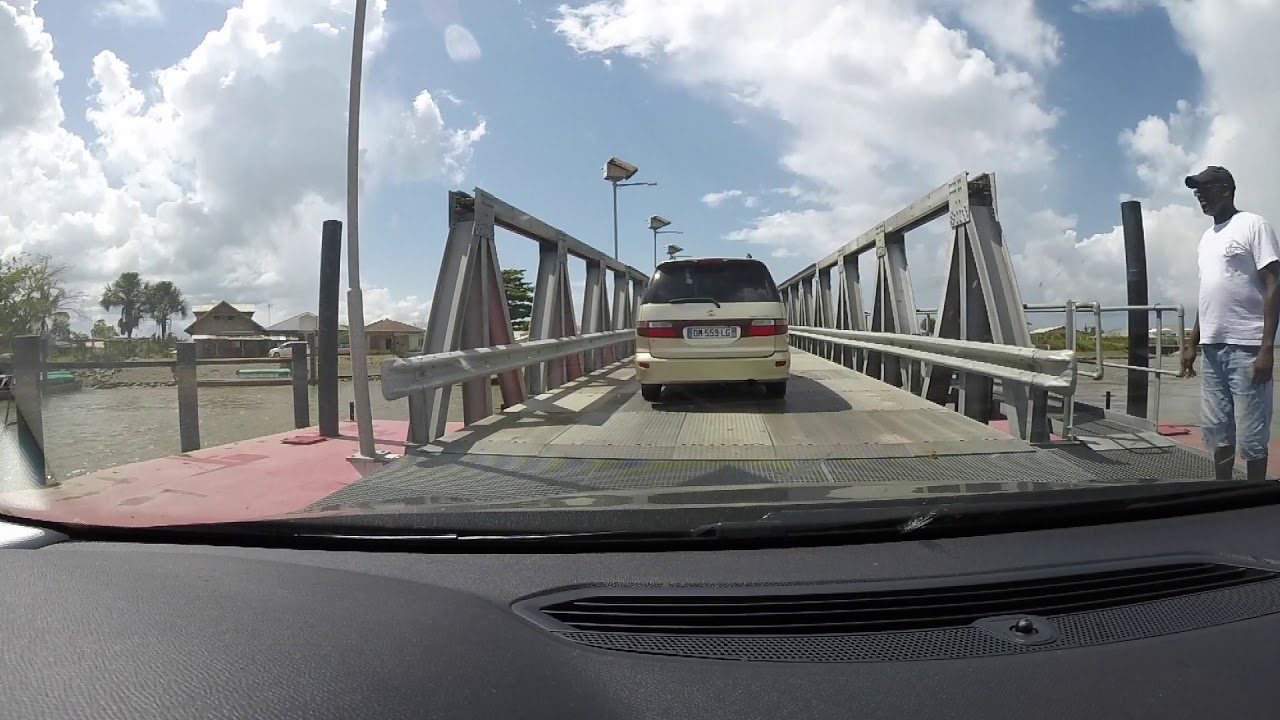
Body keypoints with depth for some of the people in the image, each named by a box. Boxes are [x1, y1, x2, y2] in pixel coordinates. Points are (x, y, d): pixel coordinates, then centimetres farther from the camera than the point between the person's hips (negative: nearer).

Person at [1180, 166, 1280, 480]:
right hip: (1213, 348, 7)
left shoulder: (1253, 225, -4)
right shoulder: (1207, 237, 18)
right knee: (1217, 430, 11)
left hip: (1246, 347, -7)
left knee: (1251, 435, -3)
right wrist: (1192, 343, 18)